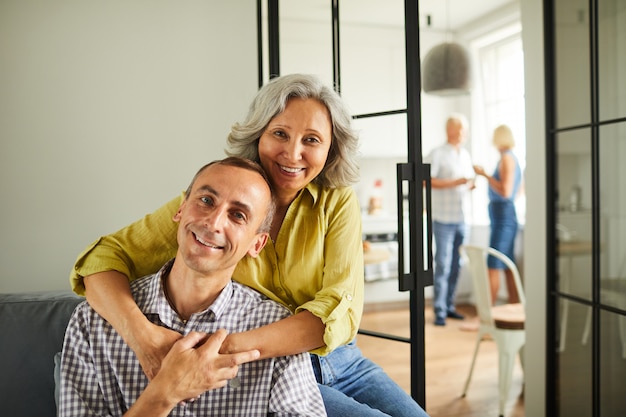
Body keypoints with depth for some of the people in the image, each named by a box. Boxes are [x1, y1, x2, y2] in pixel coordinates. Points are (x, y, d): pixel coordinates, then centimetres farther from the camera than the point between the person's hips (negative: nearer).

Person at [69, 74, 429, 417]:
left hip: (340, 362, 4)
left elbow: (340, 311, -18)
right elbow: (103, 259, -13)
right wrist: (143, 335, -34)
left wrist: (234, 346, -32)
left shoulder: (338, 202, -6)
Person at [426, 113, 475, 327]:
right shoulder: (437, 154, -4)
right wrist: (454, 182, -18)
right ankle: (440, 311, 1)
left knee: (456, 265, 9)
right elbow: (427, 180, -13)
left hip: (463, 219, 6)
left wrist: (472, 184, 3)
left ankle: (449, 305, 18)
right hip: (444, 218, -6)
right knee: (443, 264, -5)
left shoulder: (465, 155, 17)